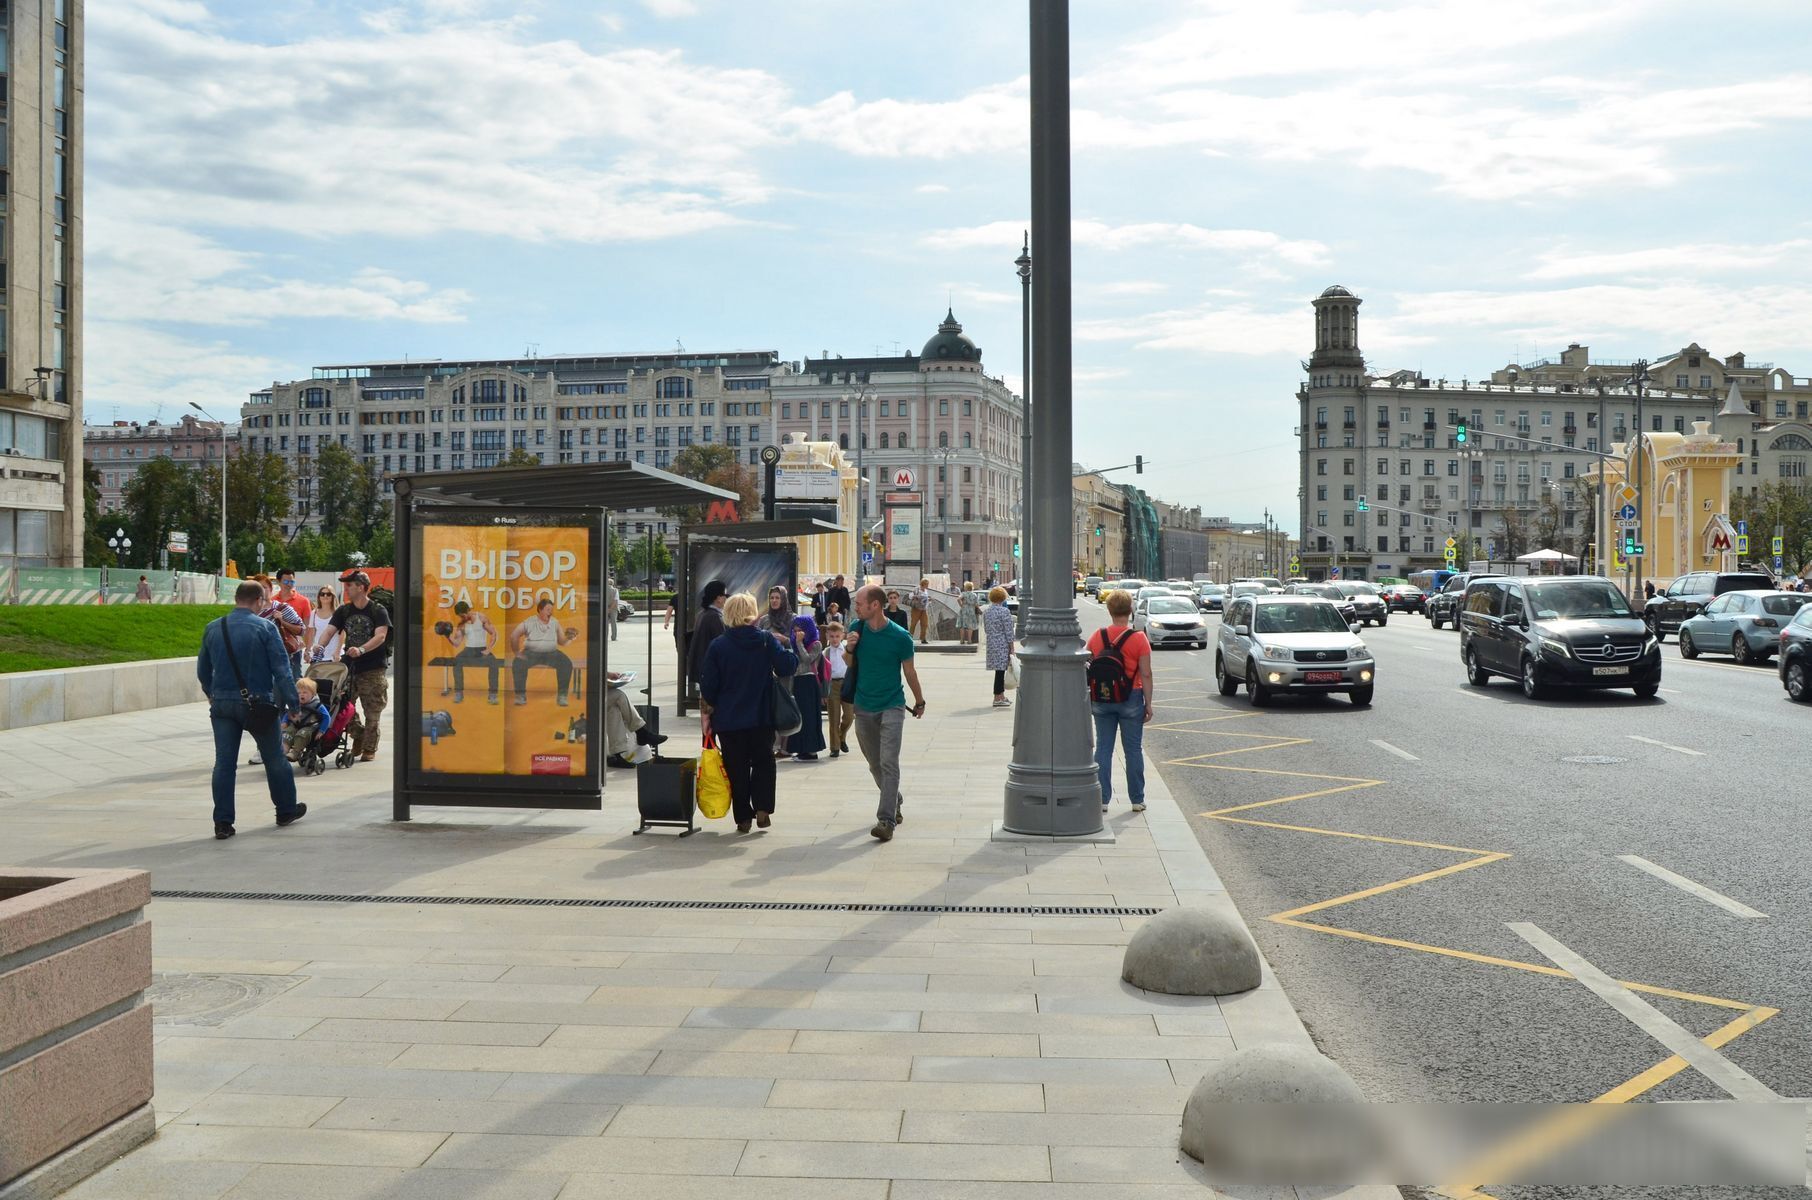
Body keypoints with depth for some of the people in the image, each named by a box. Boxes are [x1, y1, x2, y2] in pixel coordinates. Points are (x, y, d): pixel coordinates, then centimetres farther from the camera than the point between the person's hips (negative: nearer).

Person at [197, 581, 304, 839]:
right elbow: (281, 669, -11)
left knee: (224, 763, 5)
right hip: (258, 703, -3)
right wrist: (292, 703, -5)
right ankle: (286, 810, 26)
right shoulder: (265, 628, -9)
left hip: (222, 704, 4)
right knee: (275, 759, 13)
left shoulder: (212, 628, 6)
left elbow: (202, 670, 15)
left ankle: (223, 823, 3)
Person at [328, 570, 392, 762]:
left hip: (373, 669, -4)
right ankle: (359, 737, 23)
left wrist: (361, 650, -31)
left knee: (372, 712, 0)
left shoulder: (378, 610, -4)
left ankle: (369, 748, 11)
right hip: (348, 666, 4)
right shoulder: (343, 611, 10)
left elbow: (381, 636, -16)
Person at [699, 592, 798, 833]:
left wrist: (708, 714, 9)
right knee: (763, 761, 18)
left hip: (728, 719, 0)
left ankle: (743, 818, 11)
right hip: (761, 717, 0)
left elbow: (707, 685, -3)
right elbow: (787, 667, -8)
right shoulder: (767, 640, -7)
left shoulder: (718, 645, -6)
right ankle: (762, 808, 4)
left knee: (737, 768, 9)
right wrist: (784, 646, 10)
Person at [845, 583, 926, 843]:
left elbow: (909, 671, 0)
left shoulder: (900, 637, -13)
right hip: (863, 708, 5)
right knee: (875, 765, 15)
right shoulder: (858, 628, -2)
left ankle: (886, 820, -17)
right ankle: (894, 803, 37)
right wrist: (849, 649, -11)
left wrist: (920, 701, 11)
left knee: (889, 763, -14)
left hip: (892, 707, -5)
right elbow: (848, 664, 11)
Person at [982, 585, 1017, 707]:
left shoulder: (985, 612, 9)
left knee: (1000, 671, 15)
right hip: (1002, 645, -7)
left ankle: (1001, 696, 22)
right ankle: (997, 699, -1)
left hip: (991, 644, 7)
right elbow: (1008, 631, -13)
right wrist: (1012, 648, -8)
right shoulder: (1004, 611, -13)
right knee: (1000, 670, -3)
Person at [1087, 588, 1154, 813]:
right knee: (1133, 749, 8)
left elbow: (1087, 671, 2)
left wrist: (1089, 702, 12)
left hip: (1101, 700, 2)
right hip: (1131, 700, -2)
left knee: (1103, 749, 8)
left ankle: (1102, 799, 8)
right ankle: (1137, 800, 15)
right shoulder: (1139, 639, -10)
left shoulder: (1096, 637, -2)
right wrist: (1148, 704, -2)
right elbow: (1146, 675, -10)